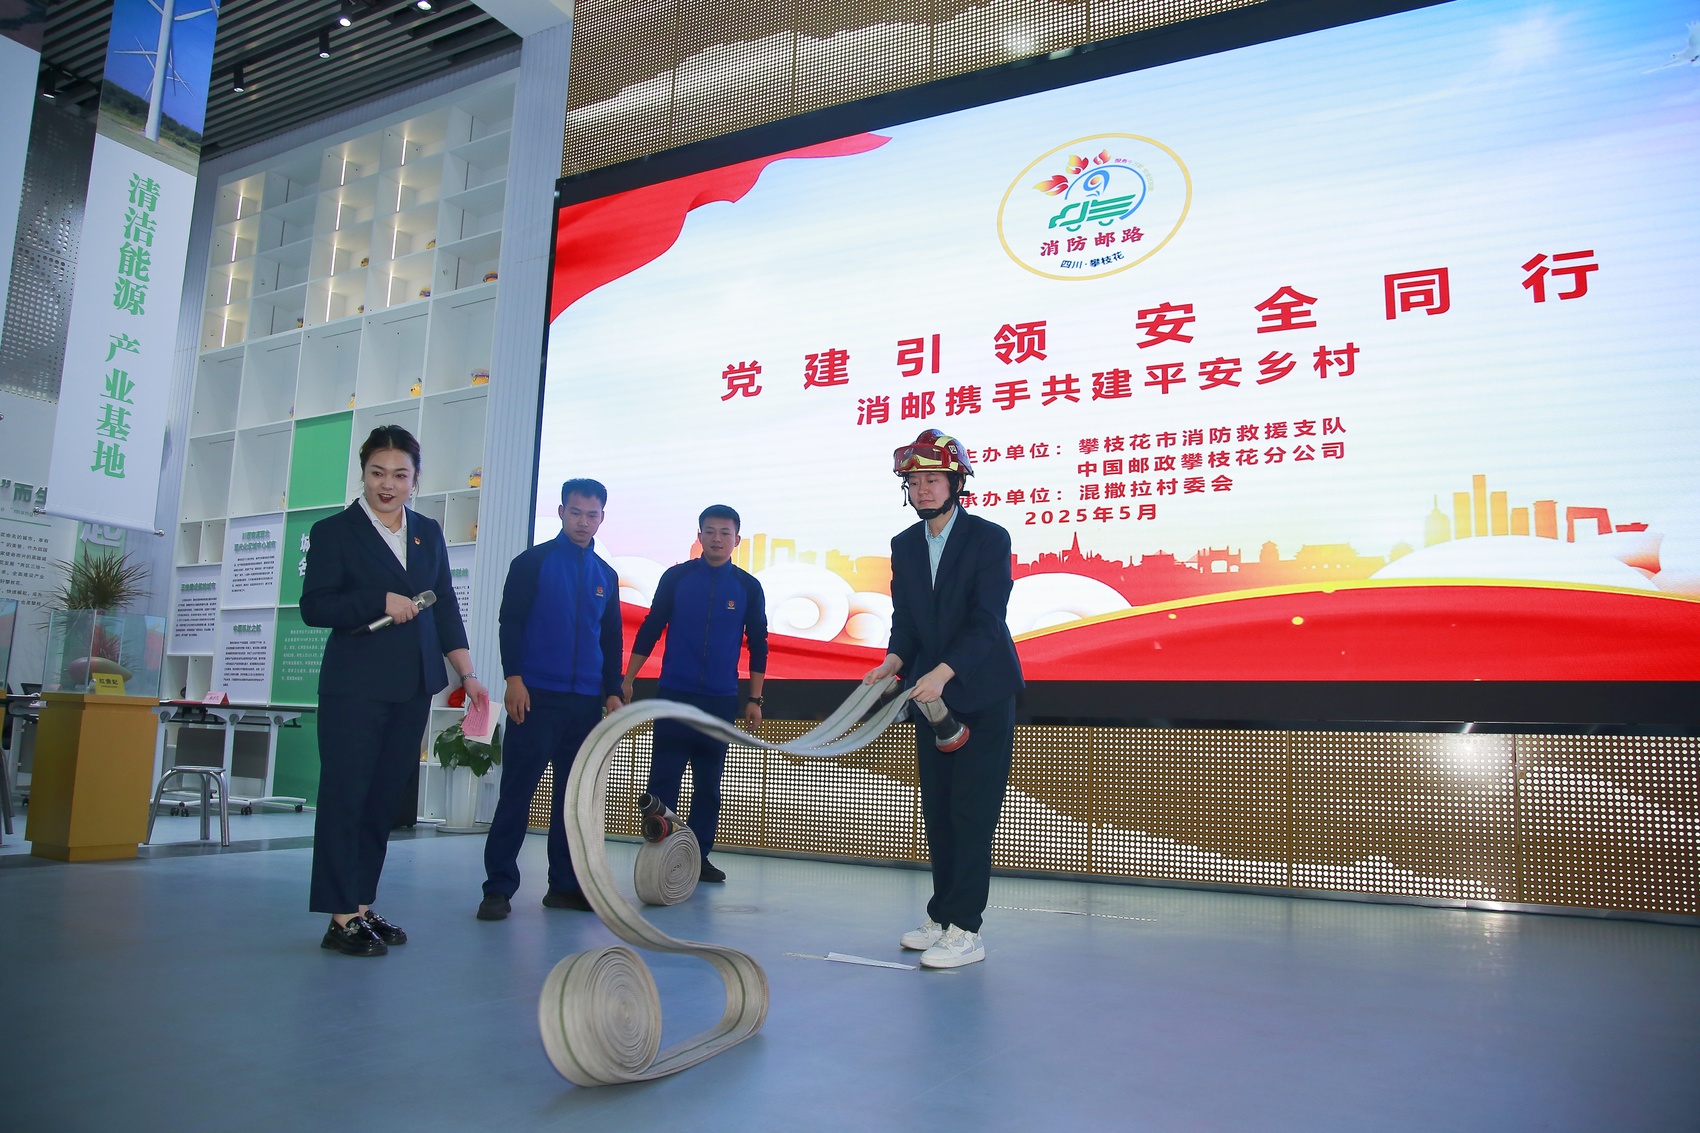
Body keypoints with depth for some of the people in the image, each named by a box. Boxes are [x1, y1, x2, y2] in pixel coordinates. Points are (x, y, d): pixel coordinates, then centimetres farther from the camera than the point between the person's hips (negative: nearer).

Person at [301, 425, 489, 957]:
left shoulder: (428, 533, 14)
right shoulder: (334, 532, 0)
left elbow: (445, 608, 13)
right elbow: (314, 606, -7)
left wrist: (467, 674, 7)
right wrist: (381, 602, -16)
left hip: (413, 687, 5)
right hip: (355, 686, -5)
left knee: (385, 798, 8)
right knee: (345, 795, -3)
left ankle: (364, 908, 16)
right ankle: (341, 919, 3)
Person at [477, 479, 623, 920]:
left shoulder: (606, 575, 16)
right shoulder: (532, 561, 3)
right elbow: (510, 622, -3)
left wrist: (613, 692, 10)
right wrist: (513, 678, -12)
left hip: (586, 701, 5)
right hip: (536, 696, -4)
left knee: (573, 794, 6)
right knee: (518, 789, -4)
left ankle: (564, 884, 14)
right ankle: (499, 886, 2)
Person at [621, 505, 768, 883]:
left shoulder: (748, 587, 4)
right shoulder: (676, 577, 2)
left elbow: (758, 645, 8)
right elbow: (650, 629, 6)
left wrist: (754, 699, 4)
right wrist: (627, 679, 2)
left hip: (721, 700, 1)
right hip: (674, 694, -1)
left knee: (709, 782, 7)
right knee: (663, 778, -4)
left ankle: (700, 856, 15)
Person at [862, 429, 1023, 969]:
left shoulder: (990, 538, -10)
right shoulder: (904, 545, 9)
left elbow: (987, 620, -18)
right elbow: (904, 619, 8)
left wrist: (942, 673, -29)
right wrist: (894, 660, -13)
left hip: (982, 696, -6)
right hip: (932, 695, 6)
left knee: (972, 813, -5)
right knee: (937, 812, 10)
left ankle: (965, 930, 1)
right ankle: (941, 915, 21)